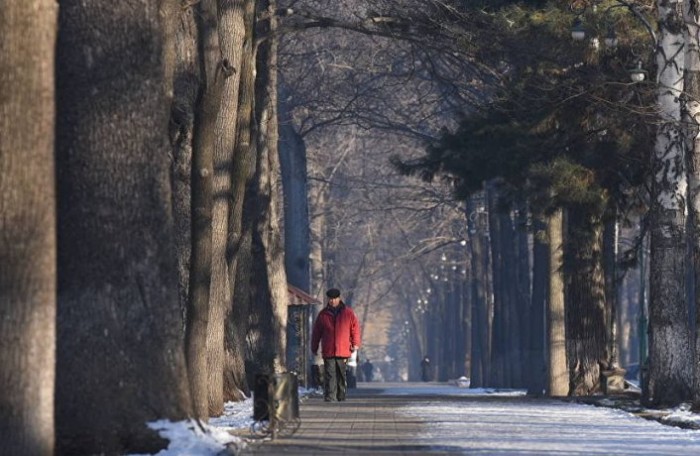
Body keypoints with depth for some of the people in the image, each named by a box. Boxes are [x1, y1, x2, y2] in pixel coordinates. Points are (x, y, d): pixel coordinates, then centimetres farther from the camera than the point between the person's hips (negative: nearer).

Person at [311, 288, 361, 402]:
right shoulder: (323, 315, 7)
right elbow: (316, 332, 11)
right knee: (329, 377, -8)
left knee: (342, 378, 8)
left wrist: (355, 344, -2)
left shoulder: (348, 313, 5)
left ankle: (342, 398, 18)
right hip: (328, 353, -1)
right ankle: (329, 399, -12)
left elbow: (355, 329, 7)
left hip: (343, 352, 1)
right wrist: (314, 348, 10)